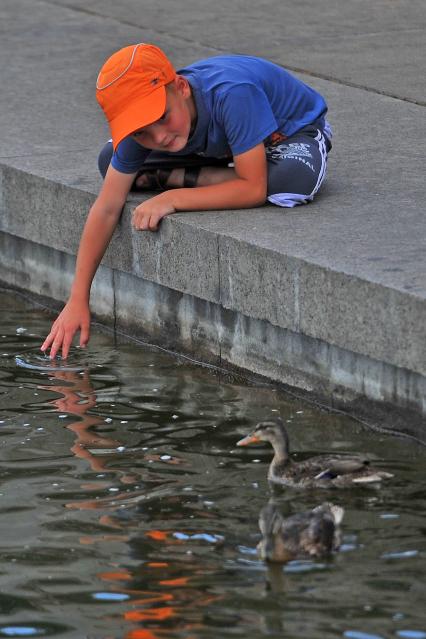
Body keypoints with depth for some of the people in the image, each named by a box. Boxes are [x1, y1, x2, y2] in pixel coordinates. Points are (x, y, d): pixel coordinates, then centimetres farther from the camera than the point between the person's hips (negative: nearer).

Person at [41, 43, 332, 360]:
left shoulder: (231, 95, -43)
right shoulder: (144, 121, -24)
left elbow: (254, 189, -41)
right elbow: (107, 209, -19)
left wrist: (172, 198, -40)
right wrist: (77, 301, -22)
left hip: (295, 130, -4)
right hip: (221, 143, 4)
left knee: (298, 179, -41)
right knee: (110, 162, -8)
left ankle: (176, 178, -18)